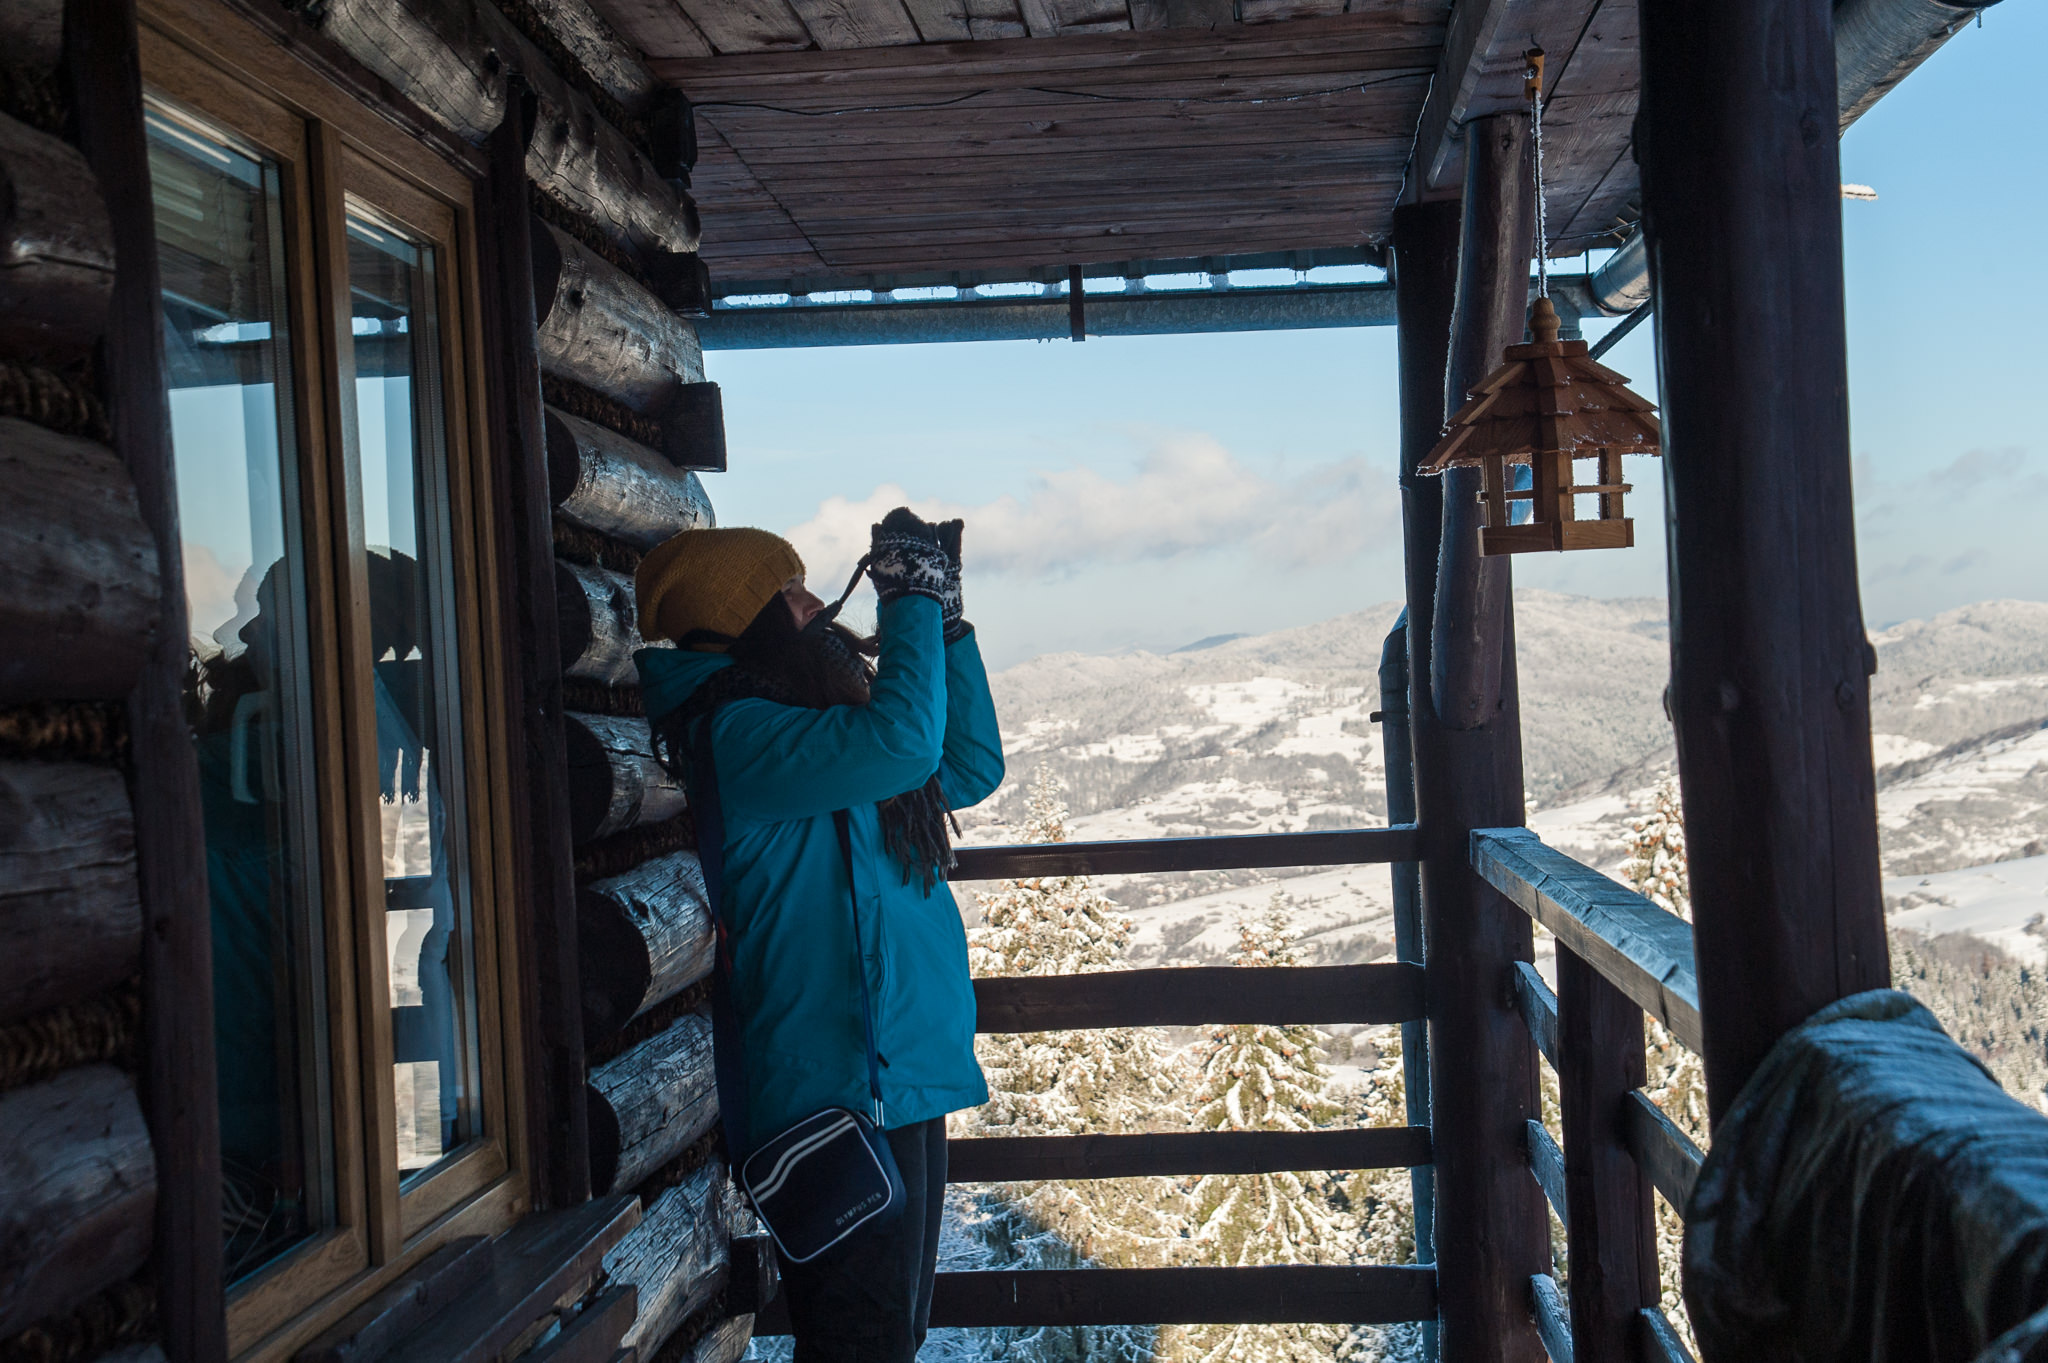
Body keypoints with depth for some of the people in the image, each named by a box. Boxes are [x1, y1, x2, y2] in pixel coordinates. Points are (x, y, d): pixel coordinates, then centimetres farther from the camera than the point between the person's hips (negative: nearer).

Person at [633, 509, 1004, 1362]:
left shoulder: (816, 718, 16)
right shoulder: (744, 730, -14)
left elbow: (970, 769, 20)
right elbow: (902, 741, -29)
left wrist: (946, 624, 13)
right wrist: (912, 603, -15)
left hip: (903, 1083, 10)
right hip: (845, 1094, -10)